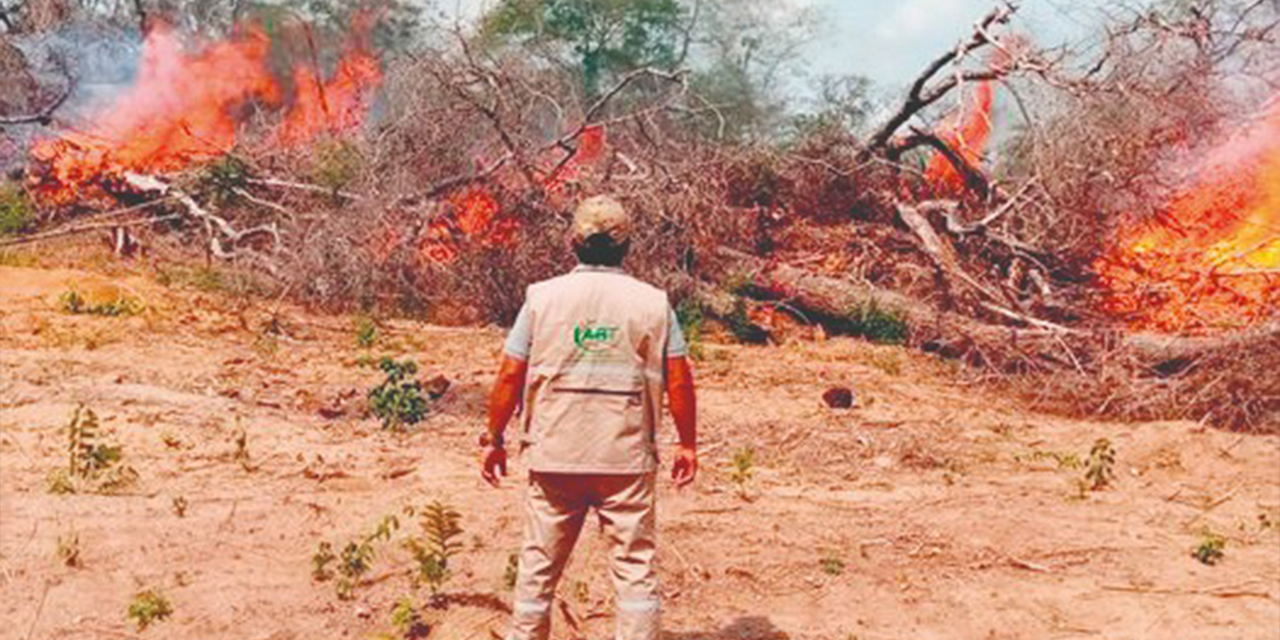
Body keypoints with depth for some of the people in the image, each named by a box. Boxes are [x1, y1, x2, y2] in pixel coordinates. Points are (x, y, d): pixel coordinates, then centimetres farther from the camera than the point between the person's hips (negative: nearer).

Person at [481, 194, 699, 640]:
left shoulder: (543, 297, -2)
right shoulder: (653, 302, -2)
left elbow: (510, 375, -1)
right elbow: (679, 381, 0)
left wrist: (494, 440, 10)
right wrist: (687, 445, 12)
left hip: (553, 456, 1)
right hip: (628, 457, 0)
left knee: (538, 568, 14)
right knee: (636, 568, 8)